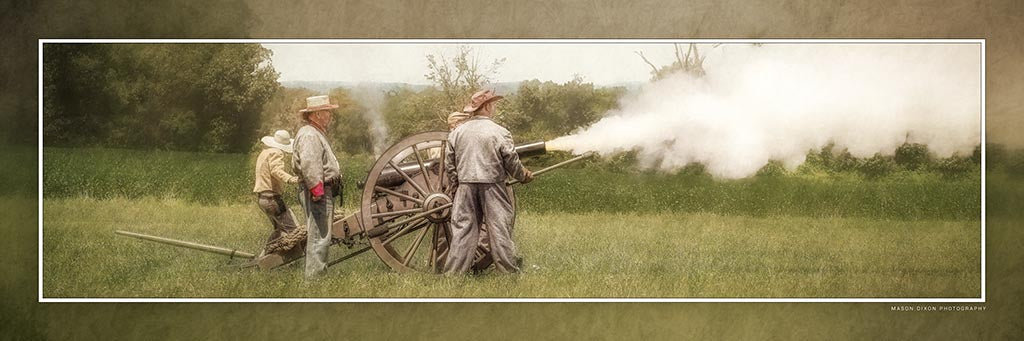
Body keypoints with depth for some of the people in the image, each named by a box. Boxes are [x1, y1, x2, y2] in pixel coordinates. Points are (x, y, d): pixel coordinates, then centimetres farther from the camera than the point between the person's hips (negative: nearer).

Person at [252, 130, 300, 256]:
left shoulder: (264, 153, 21)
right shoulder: (276, 153, -12)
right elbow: (276, 170, -32)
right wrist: (290, 179, -46)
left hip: (261, 197, 10)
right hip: (271, 197, -10)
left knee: (279, 228, 22)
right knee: (289, 228, -14)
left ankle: (265, 252, 20)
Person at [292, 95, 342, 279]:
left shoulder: (317, 134, 22)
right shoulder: (309, 135, -14)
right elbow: (308, 164, -26)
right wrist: (317, 189, -27)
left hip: (324, 193, 11)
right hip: (318, 193, -11)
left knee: (321, 236, 15)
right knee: (319, 236, -12)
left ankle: (318, 274, 21)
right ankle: (315, 276, -12)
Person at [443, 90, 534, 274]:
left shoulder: (457, 132, 5)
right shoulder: (499, 132, -7)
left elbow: (449, 163, 7)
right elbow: (512, 162, -4)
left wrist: (457, 183, 20)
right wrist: (524, 175, 14)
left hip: (466, 186, 3)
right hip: (492, 187, -3)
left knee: (463, 230, 6)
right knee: (500, 230, 3)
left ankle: (452, 273, 4)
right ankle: (510, 271, 7)